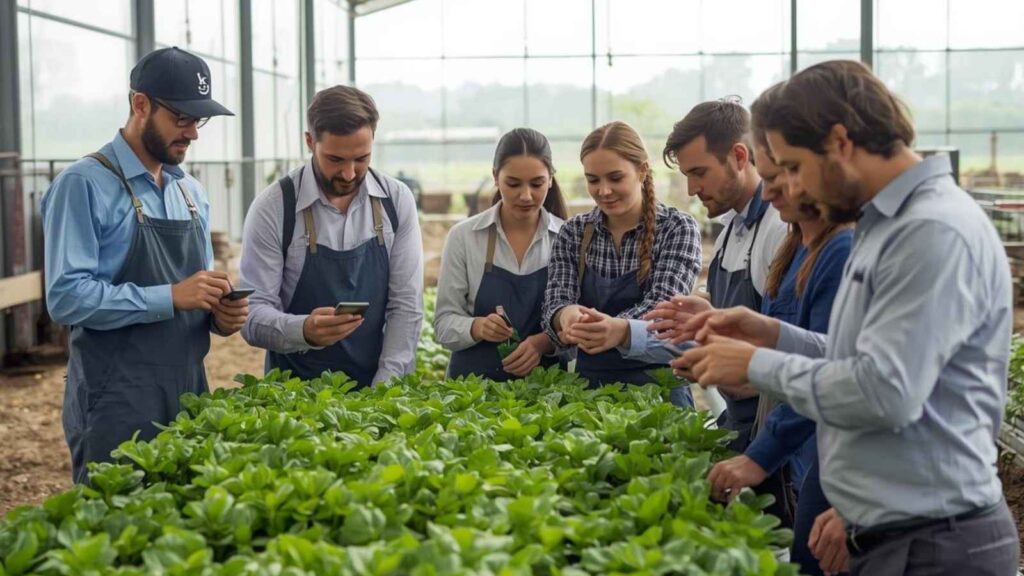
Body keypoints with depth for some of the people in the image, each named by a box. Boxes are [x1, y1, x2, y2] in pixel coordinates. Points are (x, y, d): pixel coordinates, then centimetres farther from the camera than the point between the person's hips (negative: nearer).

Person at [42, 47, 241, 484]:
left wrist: (221, 313, -2)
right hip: (115, 405, -7)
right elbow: (66, 297, -19)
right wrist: (170, 297, -23)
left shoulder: (192, 192, 13)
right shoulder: (85, 185, -10)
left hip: (189, 394, 7)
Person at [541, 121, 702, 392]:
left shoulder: (678, 228, -3)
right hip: (590, 384, 3)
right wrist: (566, 316, -28)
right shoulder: (573, 233, 5)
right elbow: (555, 302, -4)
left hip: (657, 384, -2)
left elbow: (663, 305, -15)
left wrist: (619, 328, -36)